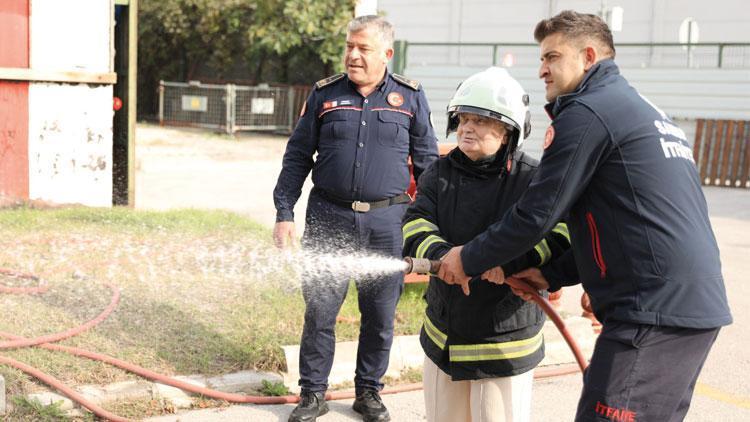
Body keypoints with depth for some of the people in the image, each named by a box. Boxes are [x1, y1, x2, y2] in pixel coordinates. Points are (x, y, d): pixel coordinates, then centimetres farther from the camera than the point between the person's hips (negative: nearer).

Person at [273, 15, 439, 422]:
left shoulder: (410, 97, 4)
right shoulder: (324, 94, 4)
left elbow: (427, 160, 9)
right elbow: (297, 158, 7)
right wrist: (284, 213, 2)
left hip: (386, 222, 0)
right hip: (329, 217, 0)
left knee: (381, 315, 8)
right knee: (319, 310, 3)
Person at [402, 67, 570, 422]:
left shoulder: (534, 177, -11)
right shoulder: (440, 173, 3)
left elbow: (561, 230, -24)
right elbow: (416, 225, -9)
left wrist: (510, 261, -37)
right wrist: (443, 255, -30)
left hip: (505, 339, -5)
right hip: (443, 333, 5)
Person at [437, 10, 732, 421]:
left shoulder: (588, 112, -8)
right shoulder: (643, 111, 22)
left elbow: (537, 214, -10)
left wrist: (469, 259, 4)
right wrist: (554, 274, 18)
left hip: (653, 312, -10)